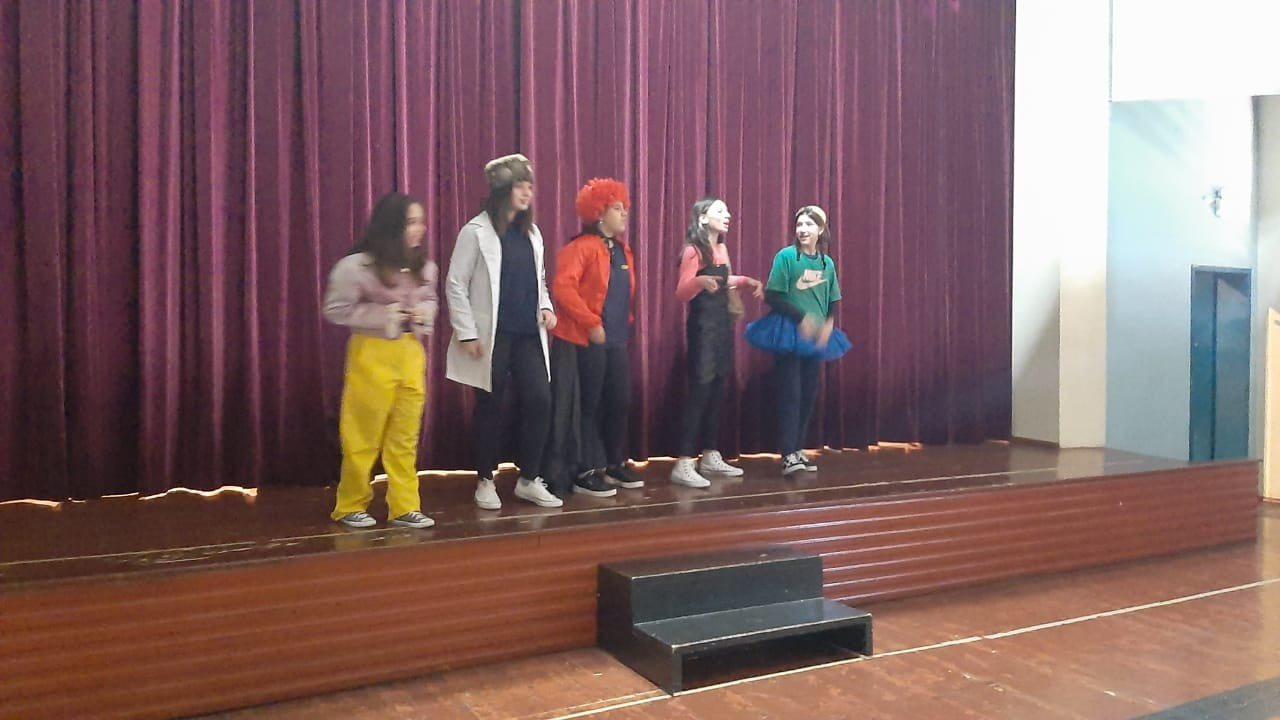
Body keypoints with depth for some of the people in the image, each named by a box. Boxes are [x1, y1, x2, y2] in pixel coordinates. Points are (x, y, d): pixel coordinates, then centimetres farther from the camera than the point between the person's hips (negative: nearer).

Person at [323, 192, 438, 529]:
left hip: (411, 352, 5)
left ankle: (404, 507, 17)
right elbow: (335, 310, -8)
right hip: (372, 353, -5)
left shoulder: (424, 266, 2)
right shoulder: (356, 266, -12)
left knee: (405, 436, 9)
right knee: (364, 437, 3)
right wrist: (382, 317, -17)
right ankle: (350, 507, 19)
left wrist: (424, 315, -4)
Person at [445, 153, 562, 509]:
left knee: (540, 401, -2)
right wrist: (467, 333, -12)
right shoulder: (476, 231, -7)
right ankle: (485, 482, 20)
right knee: (489, 407, 4)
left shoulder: (531, 232, 10)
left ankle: (529, 480, 13)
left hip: (528, 334, 5)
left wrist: (546, 307, 0)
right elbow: (455, 284, -8)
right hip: (492, 335, -5)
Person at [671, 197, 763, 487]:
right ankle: (683, 464, -9)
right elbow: (681, 293, -18)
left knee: (717, 392, 10)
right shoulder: (693, 251, -13)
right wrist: (699, 281, -36)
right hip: (702, 327, -9)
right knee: (699, 392, -11)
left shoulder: (722, 249, 13)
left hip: (723, 324, 9)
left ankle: (710, 457, 19)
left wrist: (747, 281, 20)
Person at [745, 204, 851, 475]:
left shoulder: (827, 263, 9)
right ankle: (788, 454, -3)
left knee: (809, 394, 8)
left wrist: (828, 325, -7)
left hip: (816, 338, 5)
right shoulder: (786, 256, -7)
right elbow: (772, 296, -10)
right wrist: (802, 317, -18)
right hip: (788, 334, -5)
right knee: (790, 393, -7)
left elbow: (832, 303, 13)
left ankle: (797, 449, 19)